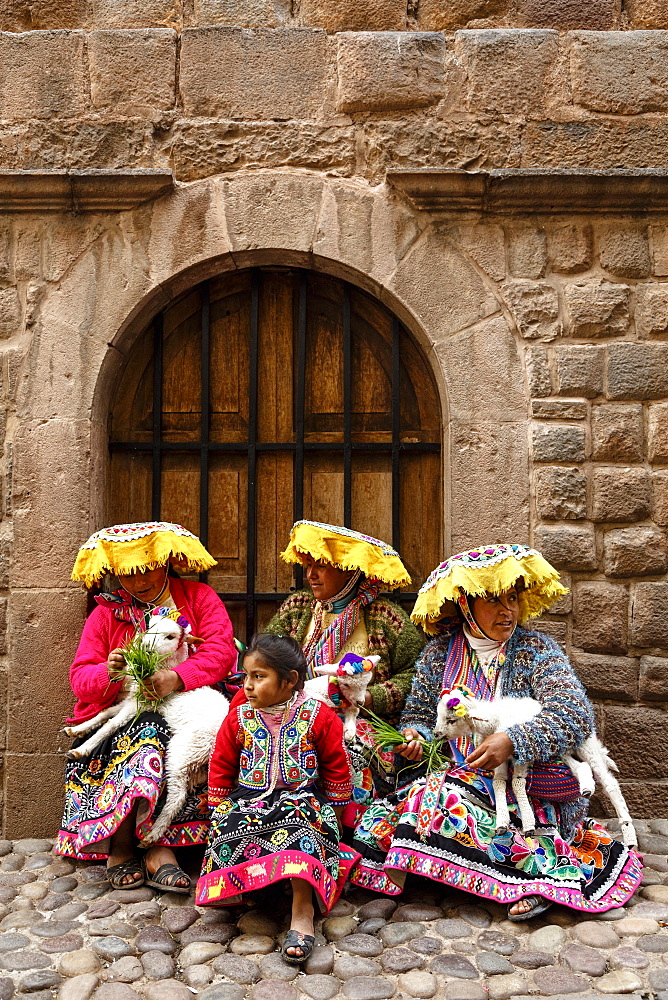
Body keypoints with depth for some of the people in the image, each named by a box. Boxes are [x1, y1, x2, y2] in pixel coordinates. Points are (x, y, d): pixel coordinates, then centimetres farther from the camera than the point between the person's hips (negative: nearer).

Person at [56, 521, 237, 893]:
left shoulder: (199, 597, 7)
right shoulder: (107, 612, 11)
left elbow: (222, 650, -8)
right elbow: (80, 676, 4)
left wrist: (179, 677, -26)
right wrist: (108, 673, -21)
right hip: (123, 718, 1)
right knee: (148, 732, -32)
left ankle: (123, 847, -24)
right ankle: (158, 849, -23)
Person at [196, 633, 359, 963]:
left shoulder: (318, 716, -3)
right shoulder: (239, 718, 3)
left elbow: (336, 767, 5)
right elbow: (221, 768, 11)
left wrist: (332, 811, 4)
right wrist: (219, 811, 6)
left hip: (301, 797, -2)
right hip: (248, 797, 2)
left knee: (305, 819, -36)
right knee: (228, 828, -30)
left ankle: (303, 908, -31)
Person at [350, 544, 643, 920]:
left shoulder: (537, 652, -5)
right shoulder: (440, 653, 6)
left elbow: (575, 716, -18)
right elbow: (420, 713, 13)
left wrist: (512, 741, -31)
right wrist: (415, 735, -12)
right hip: (461, 776, 5)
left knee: (439, 798, -30)